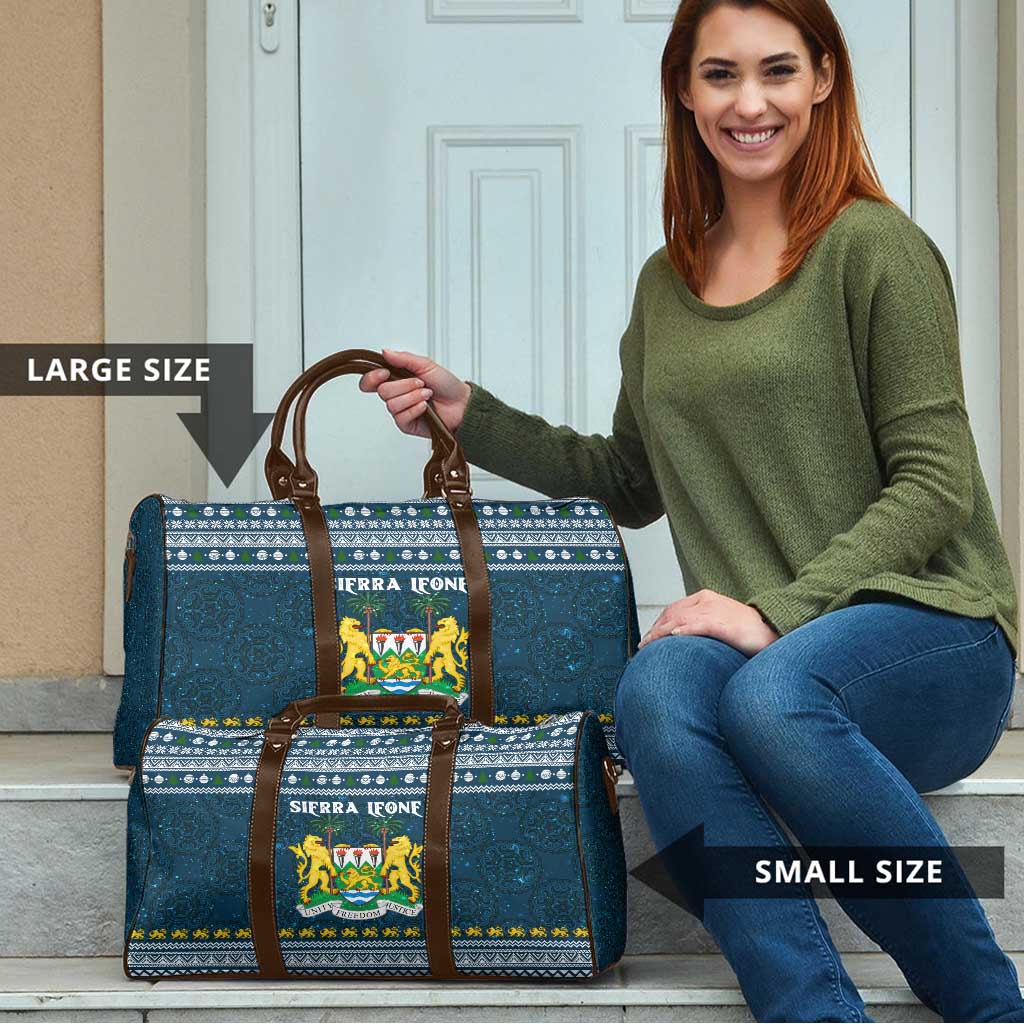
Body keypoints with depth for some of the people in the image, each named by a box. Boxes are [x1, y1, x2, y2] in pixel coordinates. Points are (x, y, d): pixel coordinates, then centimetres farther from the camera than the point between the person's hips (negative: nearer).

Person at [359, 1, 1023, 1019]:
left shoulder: (871, 246, -2)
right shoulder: (667, 284, 17)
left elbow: (935, 485, -6)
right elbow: (631, 482, 26)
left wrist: (777, 610, -16)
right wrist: (469, 414, 16)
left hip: (924, 629, -4)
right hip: (754, 641, 4)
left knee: (771, 695, -38)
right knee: (655, 688, -32)